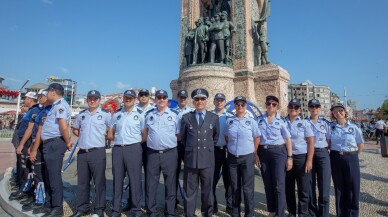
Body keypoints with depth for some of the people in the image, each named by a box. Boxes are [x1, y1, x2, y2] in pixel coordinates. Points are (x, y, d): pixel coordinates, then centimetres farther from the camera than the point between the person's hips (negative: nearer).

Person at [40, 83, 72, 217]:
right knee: (50, 174, 17)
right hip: (49, 144, 10)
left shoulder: (60, 105, -13)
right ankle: (52, 202, 30)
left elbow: (64, 127, -24)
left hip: (55, 144, -10)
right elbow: (64, 127, 20)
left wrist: (67, 143, -13)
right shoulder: (56, 105, 18)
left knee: (54, 175, -5)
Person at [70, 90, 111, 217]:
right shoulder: (81, 115, 12)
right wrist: (83, 136, 10)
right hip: (82, 153, 6)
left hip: (98, 152, -5)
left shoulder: (105, 115, -5)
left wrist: (105, 135, -4)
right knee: (82, 181, 13)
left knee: (99, 181, 2)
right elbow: (75, 129, 25)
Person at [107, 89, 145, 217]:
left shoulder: (140, 114, 0)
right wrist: (119, 139, 8)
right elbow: (110, 134, 18)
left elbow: (144, 135, -1)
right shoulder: (117, 114, 11)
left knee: (135, 179, 3)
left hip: (133, 149, -4)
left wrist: (135, 142, -1)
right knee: (117, 179, 12)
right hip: (117, 149, 4)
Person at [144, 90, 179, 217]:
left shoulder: (174, 115, 3)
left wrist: (171, 143, 3)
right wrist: (150, 142, 9)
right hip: (152, 153, 2)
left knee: (170, 184, 7)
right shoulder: (149, 114, 8)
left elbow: (178, 134, 9)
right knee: (151, 184, 9)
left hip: (170, 153, -1)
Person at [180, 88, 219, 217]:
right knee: (189, 190, 9)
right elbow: (182, 137, 13)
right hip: (191, 158, 0)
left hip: (207, 158, 1)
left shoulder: (214, 118, 4)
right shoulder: (186, 118, 2)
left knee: (207, 190, 12)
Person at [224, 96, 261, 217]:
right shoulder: (229, 121, 2)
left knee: (248, 188, 1)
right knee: (235, 187, 12)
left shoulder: (251, 121, -2)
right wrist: (233, 147, 9)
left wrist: (254, 153, 3)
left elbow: (257, 138, 4)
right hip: (232, 157, 2)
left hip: (247, 157, -2)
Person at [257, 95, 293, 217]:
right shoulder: (259, 120, 5)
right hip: (263, 152, 3)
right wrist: (256, 155, 4)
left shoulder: (281, 121, -2)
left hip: (278, 151, -3)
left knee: (279, 184, -4)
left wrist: (289, 157, -5)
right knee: (267, 184, 12)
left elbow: (288, 140, 0)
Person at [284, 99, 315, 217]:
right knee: (288, 187, 12)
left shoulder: (304, 123, -1)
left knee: (303, 188, 4)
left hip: (302, 157, -2)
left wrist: (309, 160, -11)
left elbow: (311, 142, -4)